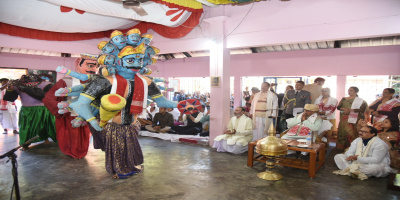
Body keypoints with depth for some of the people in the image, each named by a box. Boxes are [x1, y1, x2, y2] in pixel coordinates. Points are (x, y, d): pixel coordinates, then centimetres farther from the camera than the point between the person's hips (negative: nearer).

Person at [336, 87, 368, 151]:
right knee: (342, 132, 3)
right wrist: (344, 109, -13)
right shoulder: (344, 99, 13)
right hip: (344, 119, 4)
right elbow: (338, 107, 8)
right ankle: (341, 147, 12)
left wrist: (350, 110, -19)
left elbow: (362, 109, -12)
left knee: (351, 133, -7)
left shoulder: (360, 100, 1)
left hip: (353, 120, -4)